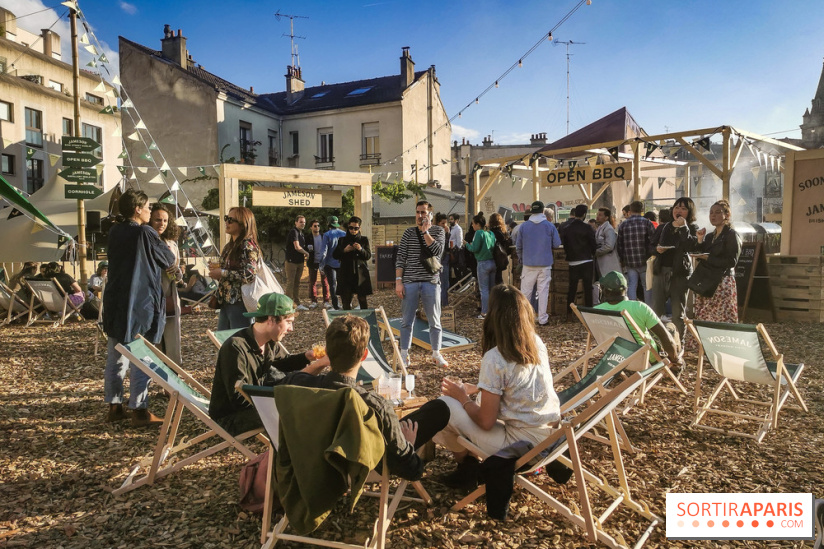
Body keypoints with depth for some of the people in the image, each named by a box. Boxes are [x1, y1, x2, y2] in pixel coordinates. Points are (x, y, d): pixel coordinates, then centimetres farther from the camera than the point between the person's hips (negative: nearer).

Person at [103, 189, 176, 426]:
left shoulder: (114, 233, 6)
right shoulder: (145, 233, -13)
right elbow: (169, 260, -3)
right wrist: (167, 249, 18)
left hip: (115, 303, 7)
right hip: (140, 304, -7)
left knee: (115, 357, 13)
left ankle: (114, 406, 22)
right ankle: (139, 410, 4)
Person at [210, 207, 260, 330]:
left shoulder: (248, 245, -12)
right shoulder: (229, 246, 15)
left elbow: (250, 275, -23)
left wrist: (222, 273, -16)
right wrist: (216, 270, 7)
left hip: (240, 304, -9)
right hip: (225, 302, 9)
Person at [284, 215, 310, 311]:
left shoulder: (301, 233, 14)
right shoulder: (293, 232, -14)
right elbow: (297, 247, -21)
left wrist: (304, 255, 10)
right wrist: (306, 253, -8)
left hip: (300, 261, 8)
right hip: (291, 261, -8)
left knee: (297, 283, 13)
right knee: (290, 283, -4)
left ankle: (298, 304, 18)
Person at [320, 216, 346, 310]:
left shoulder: (327, 234, -9)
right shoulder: (344, 234, 2)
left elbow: (324, 250, -13)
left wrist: (322, 264, -9)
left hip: (330, 263, -3)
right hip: (342, 263, 3)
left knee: (332, 284, 2)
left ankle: (335, 304, -3)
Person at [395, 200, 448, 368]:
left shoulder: (438, 231, 5)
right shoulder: (408, 233, 8)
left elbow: (437, 250, -13)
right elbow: (400, 258, 4)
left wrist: (425, 232, -10)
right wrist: (398, 281, -4)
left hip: (430, 282, -1)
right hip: (409, 283, 1)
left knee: (435, 321, 7)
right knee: (406, 321, 5)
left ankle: (436, 354, 21)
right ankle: (404, 355, 16)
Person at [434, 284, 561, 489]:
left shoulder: (494, 358, -21)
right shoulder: (537, 343, 0)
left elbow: (486, 422, -15)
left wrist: (463, 398, 1)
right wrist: (477, 388, 18)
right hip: (551, 433, 8)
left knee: (445, 404, -3)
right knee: (488, 395, 24)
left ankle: (466, 465, 17)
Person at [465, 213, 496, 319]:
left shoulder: (479, 233, -13)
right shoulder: (491, 233, 8)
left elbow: (475, 248, -17)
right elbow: (494, 246, 12)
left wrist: (467, 245, 3)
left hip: (483, 263, -7)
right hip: (493, 262, 7)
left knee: (484, 289, -3)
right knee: (492, 288, 13)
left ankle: (484, 313, 0)